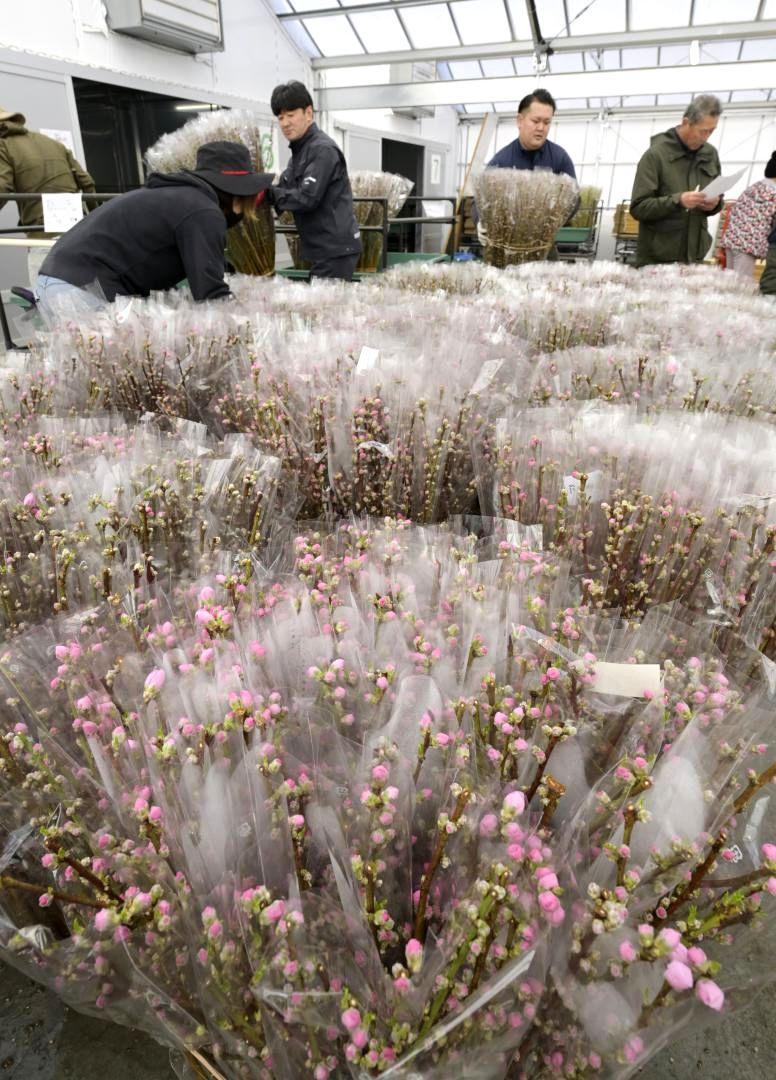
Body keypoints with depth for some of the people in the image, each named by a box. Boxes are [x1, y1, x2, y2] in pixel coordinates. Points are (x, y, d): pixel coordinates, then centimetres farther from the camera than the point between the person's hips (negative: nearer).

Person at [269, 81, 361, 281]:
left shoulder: (323, 150, -11)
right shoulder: (300, 151, 19)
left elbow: (306, 198, -20)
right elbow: (285, 189, 15)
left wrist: (268, 194, -13)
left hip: (335, 249, -9)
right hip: (323, 249, 9)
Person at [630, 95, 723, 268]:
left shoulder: (710, 154, 11)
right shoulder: (656, 154, -8)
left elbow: (718, 197, 21)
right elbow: (638, 208, -14)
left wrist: (715, 204, -4)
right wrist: (677, 200, -26)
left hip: (695, 256, 5)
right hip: (656, 259, -5)